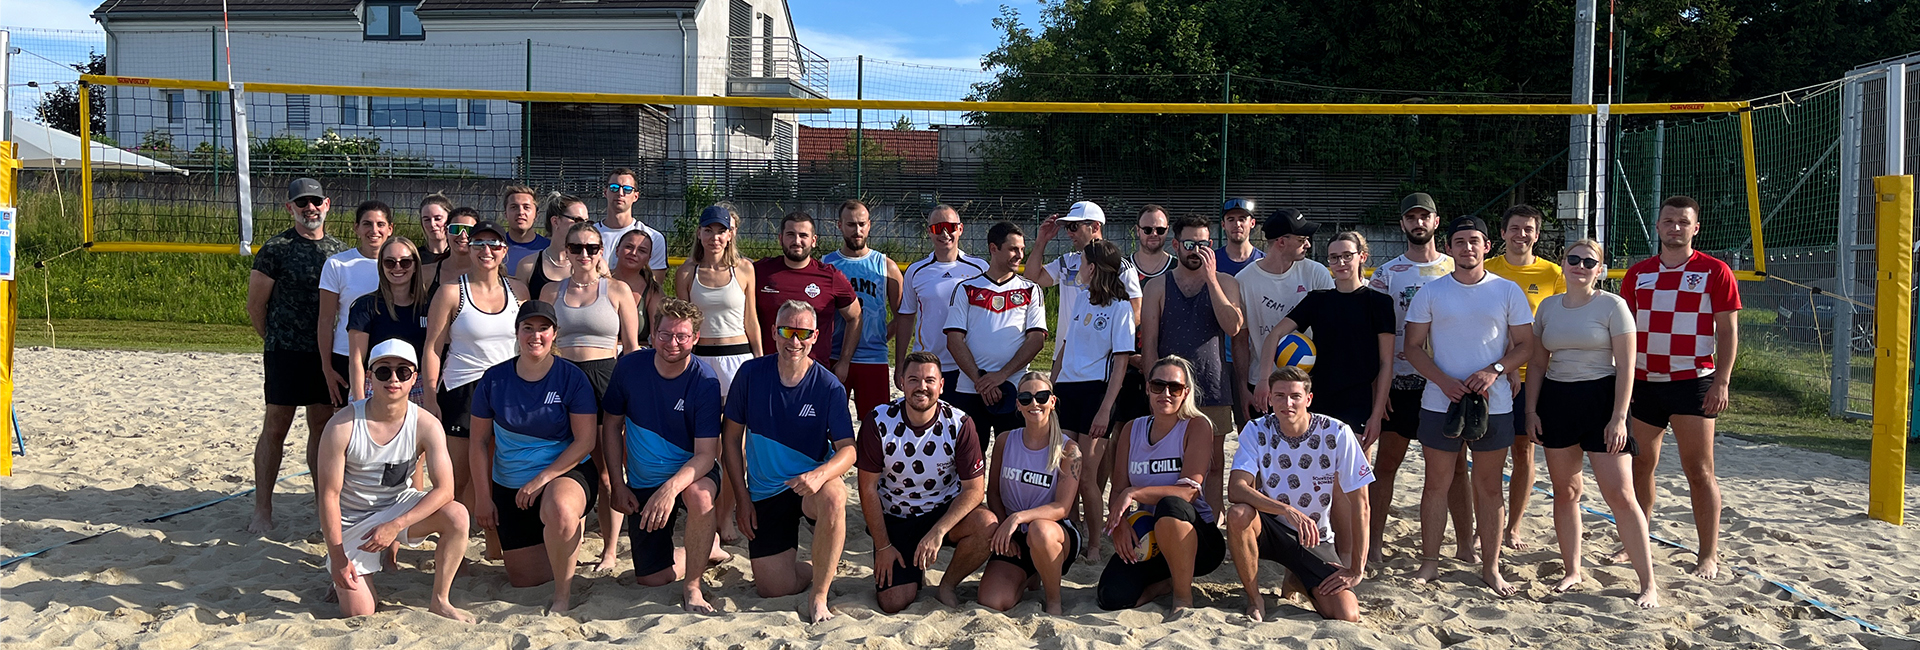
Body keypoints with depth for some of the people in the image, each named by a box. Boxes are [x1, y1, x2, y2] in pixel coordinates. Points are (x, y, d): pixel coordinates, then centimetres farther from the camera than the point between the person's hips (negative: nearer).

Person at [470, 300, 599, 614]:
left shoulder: (571, 378, -9)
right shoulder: (494, 379, -2)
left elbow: (585, 441, -11)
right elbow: (480, 442, 5)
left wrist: (542, 479, -18)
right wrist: (483, 496, 0)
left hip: (565, 473, -3)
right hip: (509, 487, 4)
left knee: (558, 511, -41)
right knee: (524, 581, 4)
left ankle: (563, 593, -18)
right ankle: (570, 530, 34)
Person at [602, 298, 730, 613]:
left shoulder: (705, 382, -19)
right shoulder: (629, 367, -10)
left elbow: (706, 454, -23)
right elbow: (611, 426, 3)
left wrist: (671, 488, -40)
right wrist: (617, 484, -3)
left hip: (691, 472, -3)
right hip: (643, 482, 3)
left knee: (699, 495, -40)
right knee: (651, 577, 0)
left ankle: (692, 586, -21)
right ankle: (706, 550, 32)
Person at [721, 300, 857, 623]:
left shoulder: (829, 387, -11)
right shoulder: (751, 374, -7)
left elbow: (847, 449, -15)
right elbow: (731, 438, 2)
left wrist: (819, 475, -36)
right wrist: (741, 495, -3)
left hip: (811, 484, -2)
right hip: (764, 492, 2)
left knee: (833, 498, -39)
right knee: (773, 588, -3)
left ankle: (819, 594, -20)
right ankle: (820, 570, 31)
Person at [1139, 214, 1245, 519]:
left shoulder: (1225, 283, 8)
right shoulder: (1157, 286, 7)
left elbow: (1233, 327, -10)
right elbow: (1148, 342, 4)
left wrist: (1210, 278, -12)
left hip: (1213, 389, 1)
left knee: (1214, 464, 4)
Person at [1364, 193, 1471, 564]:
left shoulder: (1455, 269, 7)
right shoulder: (1387, 274, 4)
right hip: (1400, 382, -1)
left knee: (1455, 466, 5)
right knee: (1385, 463, 2)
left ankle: (1465, 546, 13)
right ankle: (1374, 543, 10)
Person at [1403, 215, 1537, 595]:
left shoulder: (1507, 291, 3)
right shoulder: (1431, 292, 3)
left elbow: (1525, 345, 5)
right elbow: (1414, 347, 2)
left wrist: (1494, 370, -13)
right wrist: (1444, 381, -12)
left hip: (1494, 404, 0)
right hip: (1440, 403, 0)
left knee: (1489, 486, 7)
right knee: (1437, 484, 6)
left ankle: (1490, 567, 16)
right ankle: (1429, 563, 15)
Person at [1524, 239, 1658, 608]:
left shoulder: (1612, 306, -5)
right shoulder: (1548, 307, 9)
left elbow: (1625, 366, -8)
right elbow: (1537, 363, 13)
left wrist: (1619, 417, -14)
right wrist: (1531, 410, 5)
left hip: (1600, 398, -4)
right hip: (1556, 401, 5)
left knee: (1620, 496, -8)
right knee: (1565, 492, 9)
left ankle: (1648, 583, -1)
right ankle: (1572, 571, 22)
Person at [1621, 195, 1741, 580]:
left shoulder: (1714, 272, -1)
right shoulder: (1637, 273, 10)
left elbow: (1728, 331, -3)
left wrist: (1721, 381, -11)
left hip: (1692, 384, -4)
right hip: (1643, 383, 4)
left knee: (1699, 471, -2)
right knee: (1639, 467, 10)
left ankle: (1709, 556, 6)